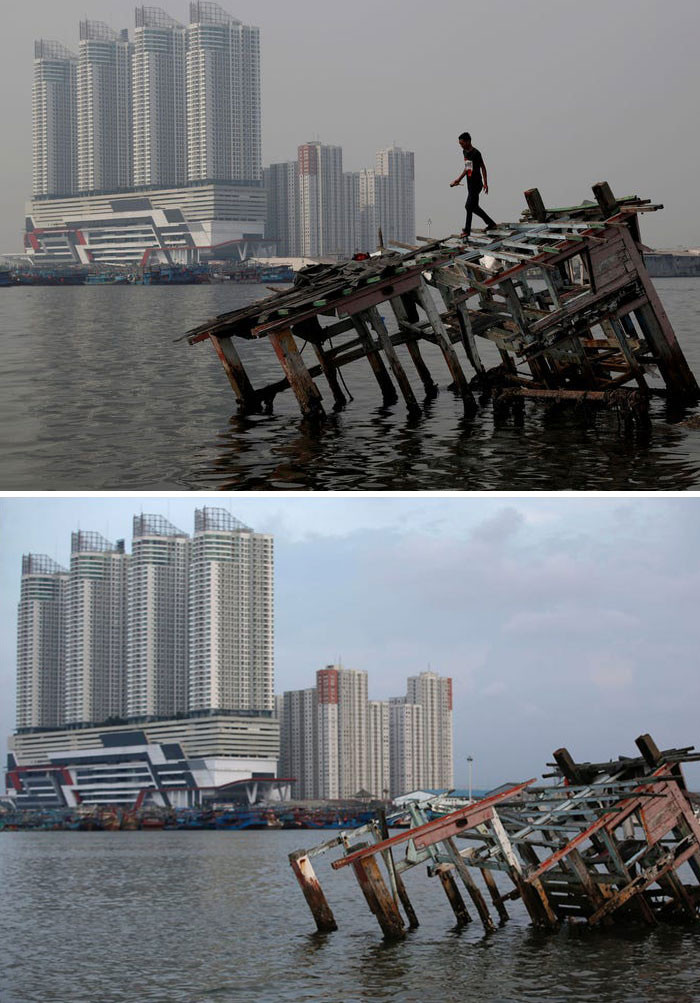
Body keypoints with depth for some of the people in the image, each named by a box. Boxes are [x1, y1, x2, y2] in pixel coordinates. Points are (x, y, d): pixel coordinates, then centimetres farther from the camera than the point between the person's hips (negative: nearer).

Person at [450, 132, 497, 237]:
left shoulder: (476, 153, -15)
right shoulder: (465, 152, 11)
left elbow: (483, 167, -12)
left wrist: (485, 183, -15)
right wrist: (458, 179, 19)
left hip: (476, 184, -9)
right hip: (470, 183, 9)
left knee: (469, 206, -7)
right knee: (473, 207, 12)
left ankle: (467, 230, 1)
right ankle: (491, 223, 24)